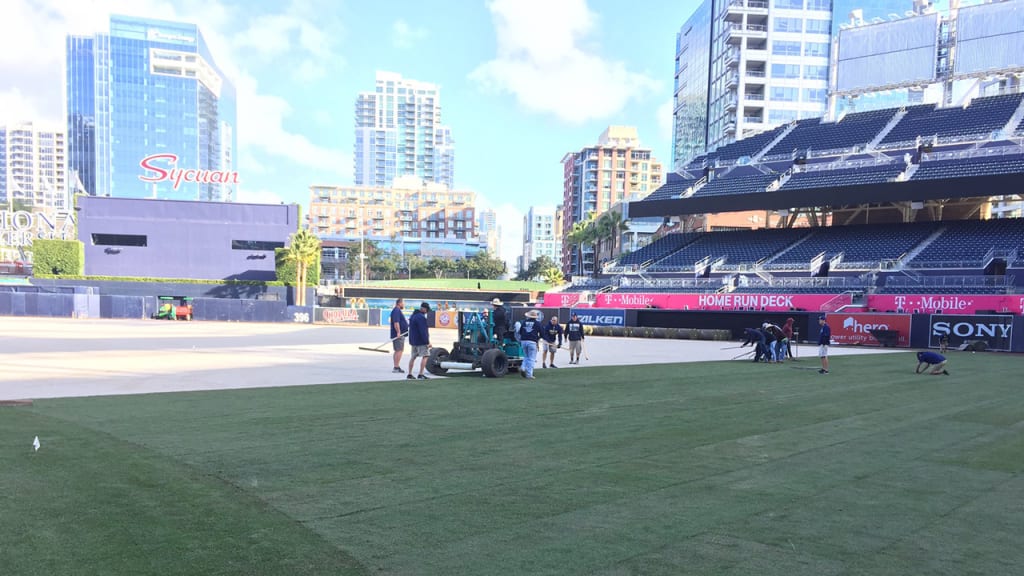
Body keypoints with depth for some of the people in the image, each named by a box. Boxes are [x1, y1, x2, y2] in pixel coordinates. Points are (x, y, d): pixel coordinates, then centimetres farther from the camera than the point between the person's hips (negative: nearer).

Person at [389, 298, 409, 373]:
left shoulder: (398, 311, 19)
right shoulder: (396, 311, -15)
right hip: (398, 335, -11)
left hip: (401, 334, 11)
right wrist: (398, 332, -28)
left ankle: (396, 367, 18)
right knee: (399, 350, -11)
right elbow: (396, 322, -24)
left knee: (397, 351, 13)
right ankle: (396, 367, -12)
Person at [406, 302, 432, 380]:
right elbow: (423, 331, -22)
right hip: (421, 341, -10)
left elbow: (411, 328, 20)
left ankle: (409, 374, 15)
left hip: (413, 340, 10)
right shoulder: (421, 317, -18)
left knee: (413, 357, 14)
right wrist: (427, 342, -19)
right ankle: (421, 374, -9)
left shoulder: (413, 315, 14)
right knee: (425, 356, -5)